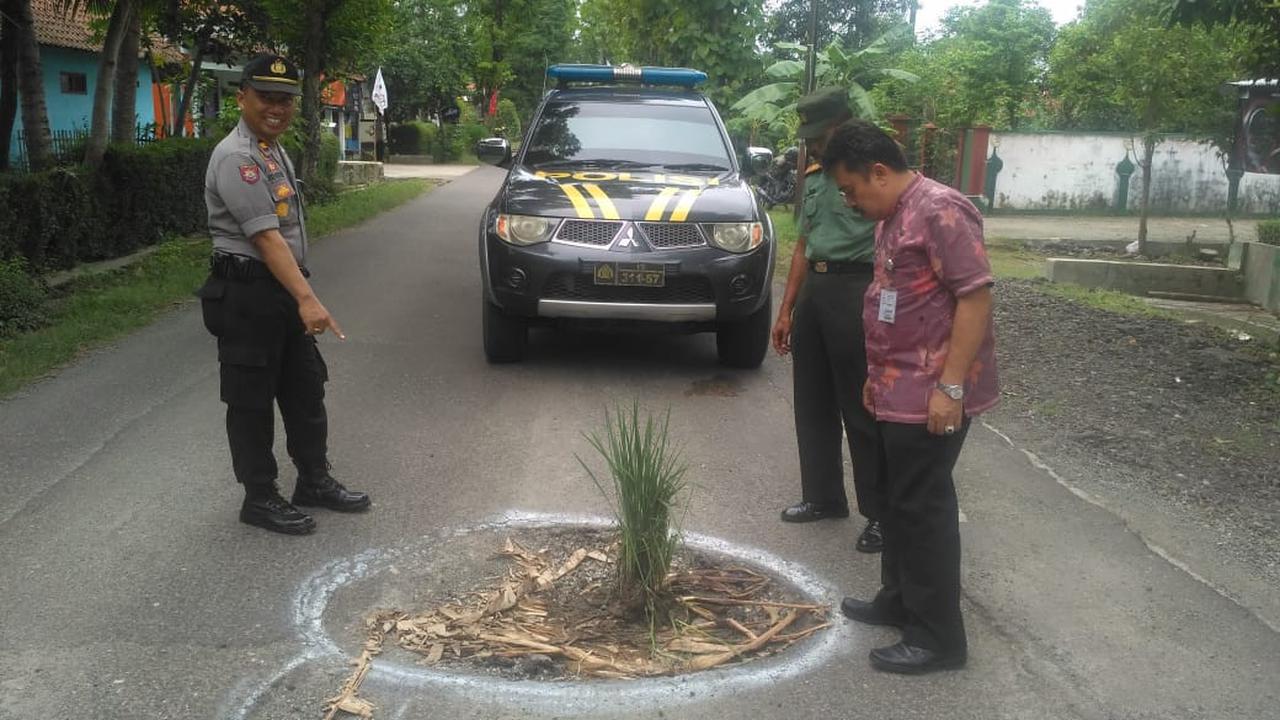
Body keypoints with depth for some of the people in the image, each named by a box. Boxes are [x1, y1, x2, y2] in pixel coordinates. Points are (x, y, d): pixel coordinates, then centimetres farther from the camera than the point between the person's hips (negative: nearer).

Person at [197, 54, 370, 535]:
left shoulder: (274, 151, 13)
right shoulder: (236, 158, -18)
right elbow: (266, 237, -27)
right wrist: (306, 298, -33)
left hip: (283, 291, 10)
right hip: (248, 296, -9)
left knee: (306, 392, 15)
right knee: (252, 402, 2)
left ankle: (314, 481, 27)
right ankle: (259, 499, 12)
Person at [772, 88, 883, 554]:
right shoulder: (814, 178, 16)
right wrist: (786, 310, 19)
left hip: (855, 289, -8)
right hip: (813, 290, 8)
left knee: (862, 408, -2)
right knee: (812, 403, 14)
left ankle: (882, 512, 8)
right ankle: (823, 496, 28)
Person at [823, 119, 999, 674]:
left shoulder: (939, 211, -18)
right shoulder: (893, 218, 13)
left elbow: (976, 296, -22)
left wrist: (951, 385, -24)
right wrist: (877, 374, 23)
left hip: (932, 394, -10)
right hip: (900, 390, 10)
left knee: (923, 507, -4)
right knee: (897, 500, 18)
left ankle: (939, 638, 6)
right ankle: (898, 601, 33)